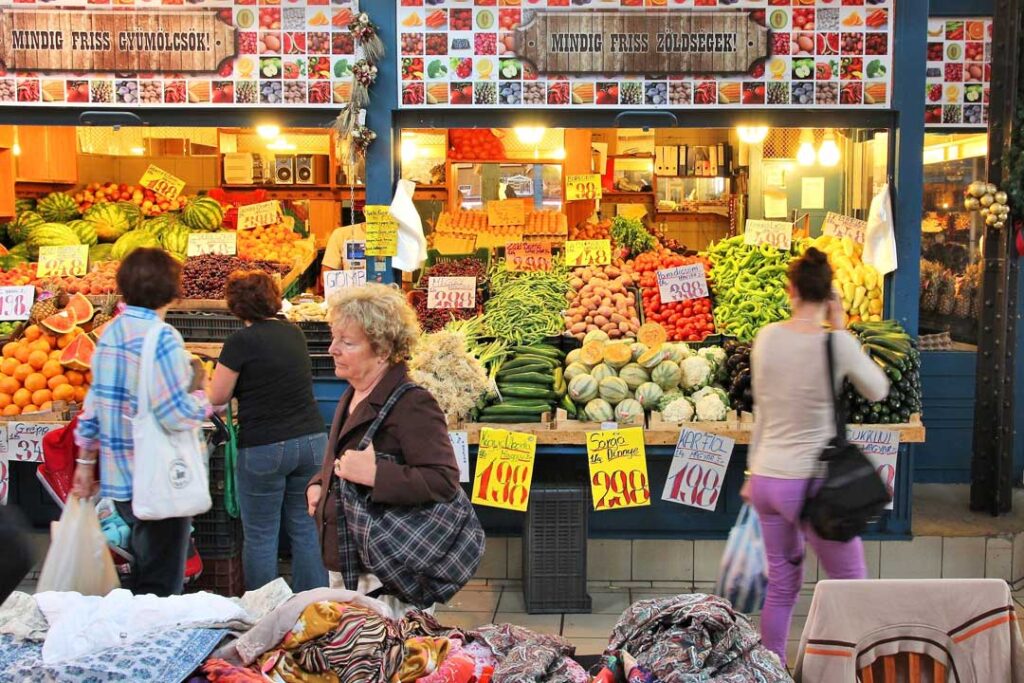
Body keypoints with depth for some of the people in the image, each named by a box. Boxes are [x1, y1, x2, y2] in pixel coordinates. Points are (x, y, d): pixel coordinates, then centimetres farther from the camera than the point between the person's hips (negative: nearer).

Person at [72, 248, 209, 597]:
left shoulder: (110, 332, 8)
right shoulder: (161, 338, -17)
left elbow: (95, 401, 14)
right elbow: (177, 415, -23)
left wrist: (86, 461, 21)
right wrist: (199, 390, -3)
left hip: (119, 477, 8)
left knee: (143, 572, 22)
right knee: (161, 587, 3)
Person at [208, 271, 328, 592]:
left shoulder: (242, 342, -8)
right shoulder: (295, 334, 9)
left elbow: (217, 397, -5)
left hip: (264, 448, -5)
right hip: (312, 441, 5)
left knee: (260, 536, 5)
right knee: (307, 529, 10)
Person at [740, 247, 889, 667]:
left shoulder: (767, 338, -1)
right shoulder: (837, 344, -13)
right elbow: (878, 391, 5)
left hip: (766, 478, 5)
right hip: (812, 483, -5)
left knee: (781, 585, 18)